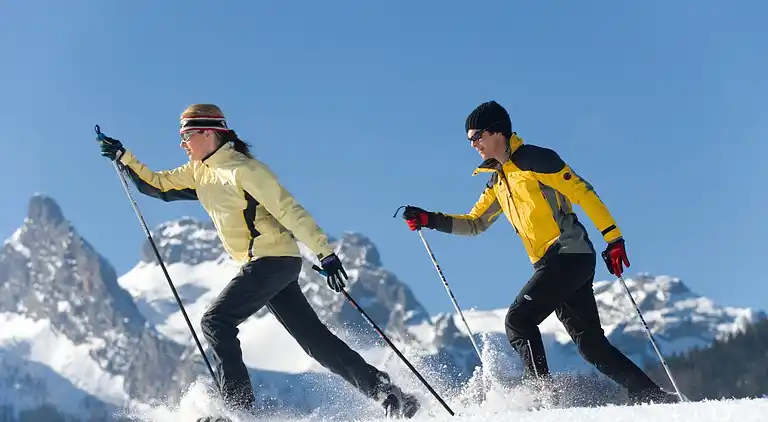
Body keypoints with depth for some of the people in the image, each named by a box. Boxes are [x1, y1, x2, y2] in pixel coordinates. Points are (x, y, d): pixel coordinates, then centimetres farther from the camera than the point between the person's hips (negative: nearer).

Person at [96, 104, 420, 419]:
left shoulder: (243, 169, -14)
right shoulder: (199, 172, 12)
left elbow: (289, 211, -18)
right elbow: (156, 185, 22)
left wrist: (325, 253, -23)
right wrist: (122, 157, 9)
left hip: (274, 259, -9)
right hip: (262, 265, 9)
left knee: (215, 321, -12)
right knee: (314, 338, 5)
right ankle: (384, 391, 5)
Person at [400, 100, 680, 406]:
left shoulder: (534, 159, -7)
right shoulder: (497, 181, 18)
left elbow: (584, 193, -10)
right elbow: (474, 224, 26)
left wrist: (613, 238, -15)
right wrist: (430, 220, 12)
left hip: (570, 254, -8)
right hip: (550, 265, 8)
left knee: (518, 319, -18)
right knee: (591, 344, 6)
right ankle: (652, 396, 9)